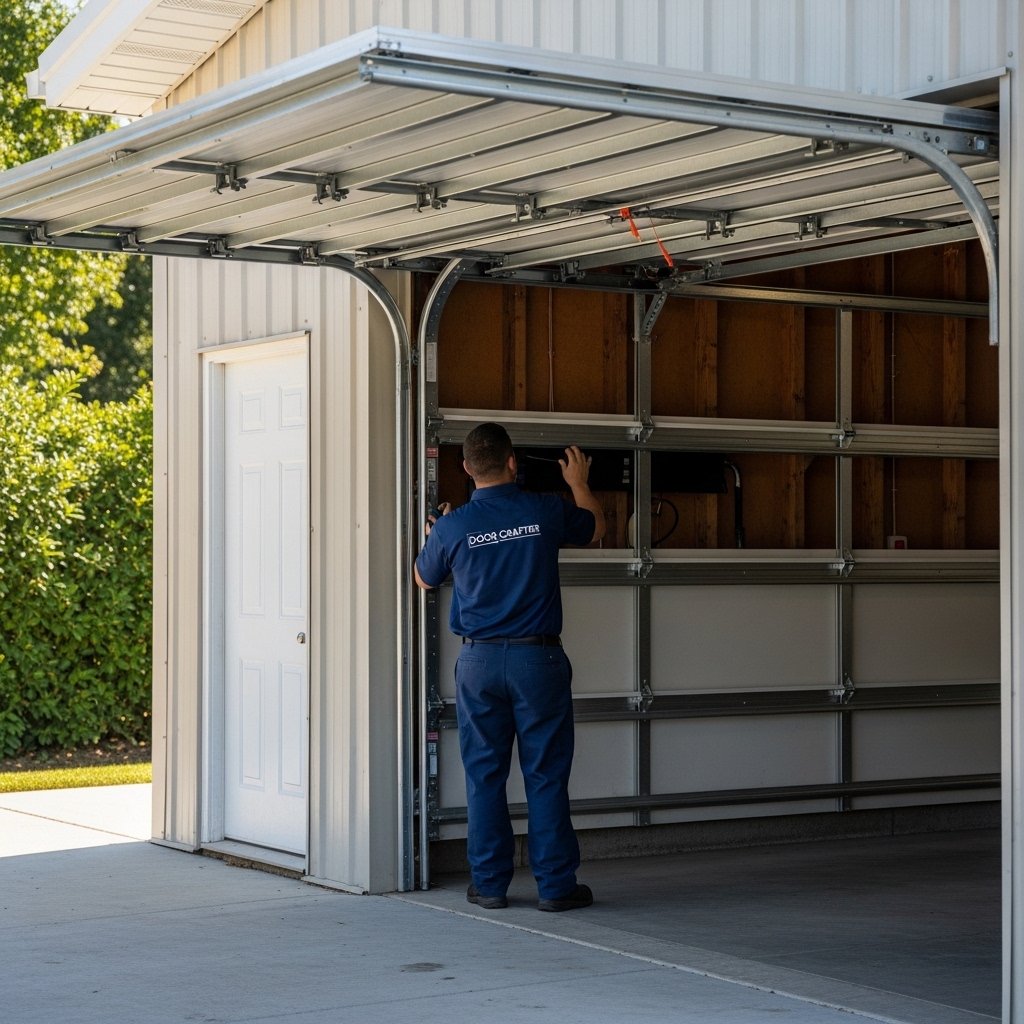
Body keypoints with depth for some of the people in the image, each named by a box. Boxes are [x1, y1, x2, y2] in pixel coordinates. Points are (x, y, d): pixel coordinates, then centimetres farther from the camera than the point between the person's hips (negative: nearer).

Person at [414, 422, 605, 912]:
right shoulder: (545, 511, -6)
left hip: (479, 661, 1)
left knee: (484, 774, 8)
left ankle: (489, 884, 11)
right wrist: (579, 483, 36)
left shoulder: (452, 527, -6)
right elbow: (594, 527, 18)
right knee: (546, 774, 4)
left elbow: (425, 578, 15)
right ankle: (555, 884, 7)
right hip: (538, 657, -1)